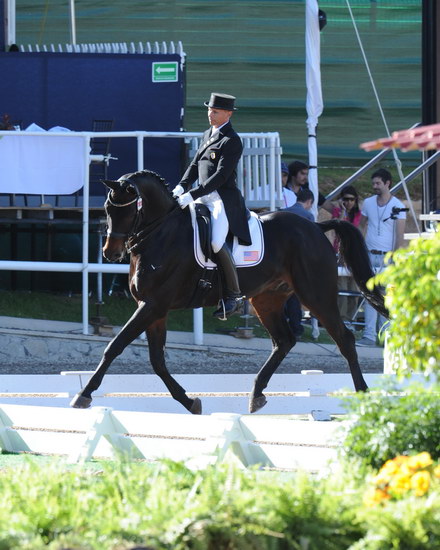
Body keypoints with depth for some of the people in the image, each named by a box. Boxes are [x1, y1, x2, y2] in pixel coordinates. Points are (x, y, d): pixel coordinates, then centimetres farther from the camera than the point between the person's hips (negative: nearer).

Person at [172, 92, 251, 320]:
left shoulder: (232, 141, -11)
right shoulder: (207, 135, 18)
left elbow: (221, 175, -18)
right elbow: (195, 164, 20)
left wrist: (192, 195, -23)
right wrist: (182, 186, 2)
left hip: (224, 198, -10)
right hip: (204, 197, 10)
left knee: (216, 243, -26)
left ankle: (233, 295, -15)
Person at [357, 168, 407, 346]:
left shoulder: (397, 206, -3)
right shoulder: (368, 203, 9)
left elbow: (400, 235, -7)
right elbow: (361, 226, 19)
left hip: (387, 258, -3)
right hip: (369, 256, 3)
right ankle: (369, 335, -7)